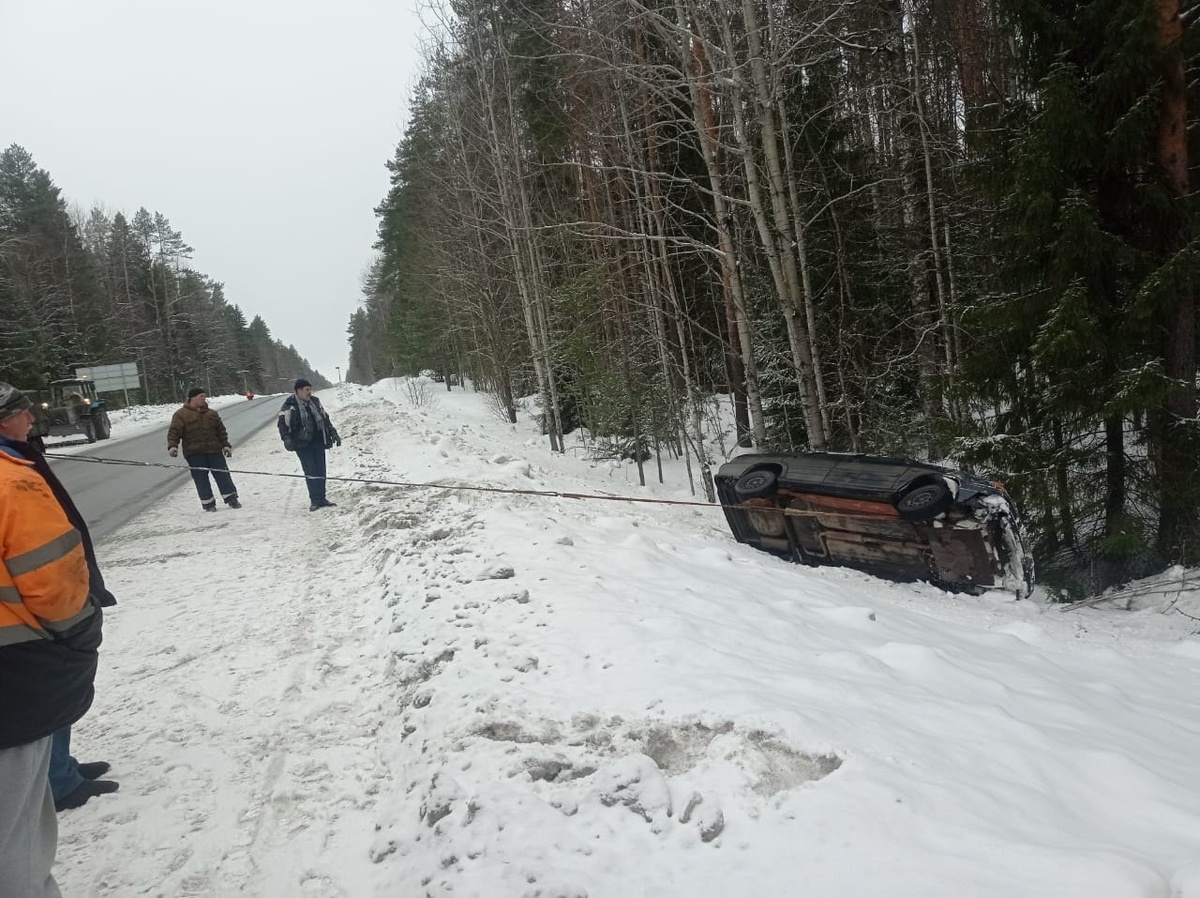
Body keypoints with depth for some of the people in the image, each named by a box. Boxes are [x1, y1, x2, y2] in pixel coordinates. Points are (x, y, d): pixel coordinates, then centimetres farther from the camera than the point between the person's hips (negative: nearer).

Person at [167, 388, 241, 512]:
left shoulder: (212, 413, 15)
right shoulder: (181, 415, 1)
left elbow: (221, 430, 18)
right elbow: (174, 432, -4)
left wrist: (225, 445, 13)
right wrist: (172, 446, -17)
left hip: (214, 451, 3)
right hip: (194, 453, -3)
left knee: (222, 474, 0)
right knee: (201, 478, -1)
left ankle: (231, 499, 4)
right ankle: (208, 503, 6)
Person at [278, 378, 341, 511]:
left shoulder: (315, 402, 11)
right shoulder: (289, 406, -6)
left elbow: (325, 419, 20)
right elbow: (283, 424, -8)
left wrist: (333, 433, 17)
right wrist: (286, 439, -20)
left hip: (318, 441, 5)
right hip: (302, 444, -5)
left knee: (320, 470, 4)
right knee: (310, 471, -9)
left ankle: (321, 499, 11)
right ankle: (314, 500, -2)